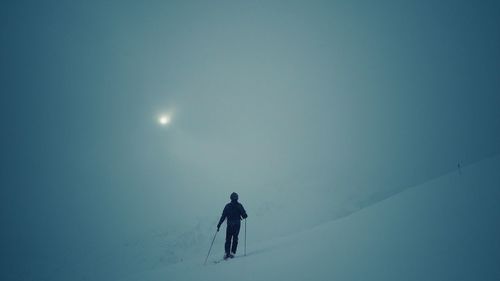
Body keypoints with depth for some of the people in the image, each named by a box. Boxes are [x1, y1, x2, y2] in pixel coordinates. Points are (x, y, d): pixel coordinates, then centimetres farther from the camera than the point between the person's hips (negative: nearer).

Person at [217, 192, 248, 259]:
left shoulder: (227, 206, -3)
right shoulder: (239, 206, -4)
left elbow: (223, 216, -5)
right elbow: (244, 215, -6)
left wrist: (219, 225, 0)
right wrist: (245, 216, 19)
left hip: (229, 225, 0)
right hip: (237, 225, 0)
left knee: (228, 239, 6)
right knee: (235, 238, 11)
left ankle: (227, 253, -6)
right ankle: (232, 252, 5)